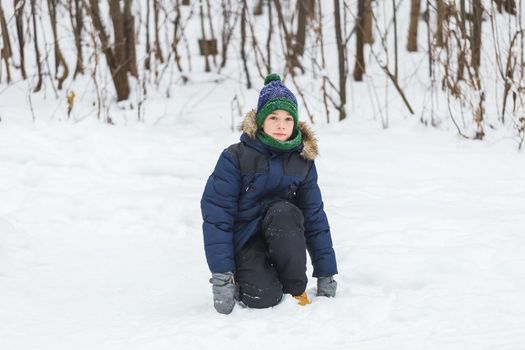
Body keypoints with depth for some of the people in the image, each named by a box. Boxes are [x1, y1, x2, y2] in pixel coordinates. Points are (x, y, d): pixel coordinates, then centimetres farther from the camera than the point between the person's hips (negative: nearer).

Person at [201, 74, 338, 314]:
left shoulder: (302, 160, -2)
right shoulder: (235, 158, -13)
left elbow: (314, 217, 2)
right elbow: (216, 216, -15)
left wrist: (326, 276, -2)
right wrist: (221, 277, -22)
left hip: (282, 237, 3)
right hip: (244, 242, -3)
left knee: (284, 212, -32)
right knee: (265, 299, -29)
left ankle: (296, 290, -15)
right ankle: (238, 278, 7)